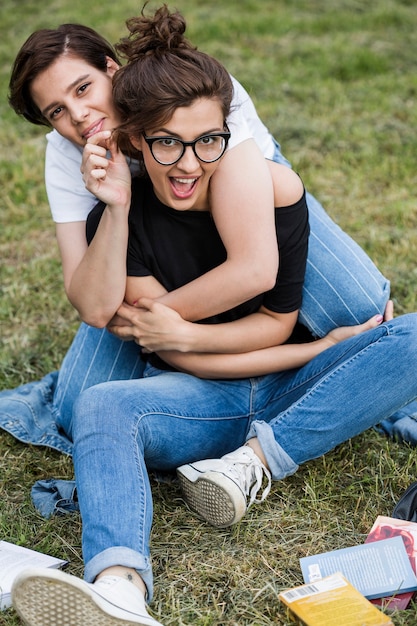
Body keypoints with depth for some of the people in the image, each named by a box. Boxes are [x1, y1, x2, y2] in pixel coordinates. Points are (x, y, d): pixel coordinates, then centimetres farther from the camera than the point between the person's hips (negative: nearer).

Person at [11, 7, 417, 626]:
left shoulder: (275, 189, -11)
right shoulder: (119, 221, -11)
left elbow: (276, 324, -3)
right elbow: (179, 361, -14)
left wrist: (179, 333, -16)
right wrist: (324, 348, -17)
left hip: (287, 392, 2)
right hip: (196, 400, -1)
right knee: (100, 406, -32)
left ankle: (257, 459, -24)